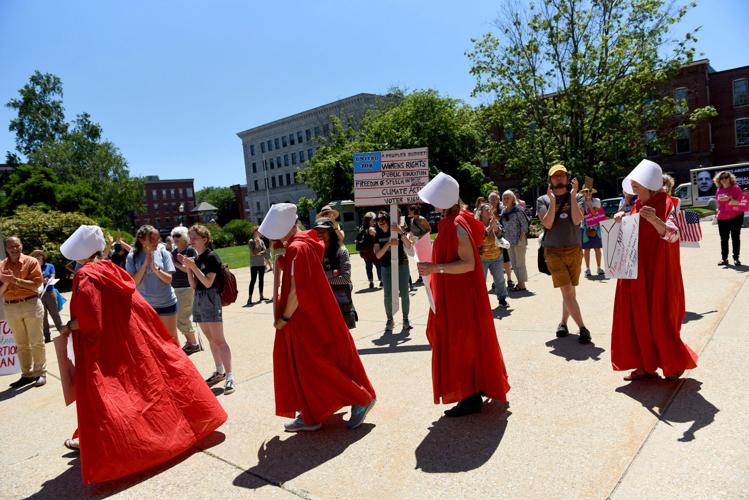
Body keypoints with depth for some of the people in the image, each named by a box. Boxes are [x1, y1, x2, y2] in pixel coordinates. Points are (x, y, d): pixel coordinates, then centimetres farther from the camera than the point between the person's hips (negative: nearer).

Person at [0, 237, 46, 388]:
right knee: (21, 344, 11)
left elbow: (36, 284, -12)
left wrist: (16, 280, -19)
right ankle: (27, 374, 19)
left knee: (36, 341, 2)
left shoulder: (31, 261, -4)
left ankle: (41, 373, 9)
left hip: (31, 304, -4)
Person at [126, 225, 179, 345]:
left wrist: (155, 268, -25)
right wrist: (145, 264, -21)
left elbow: (169, 279, -9)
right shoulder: (132, 257, -7)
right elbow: (133, 283, -12)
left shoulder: (163, 253, -7)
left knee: (171, 337, 9)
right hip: (145, 304, 1)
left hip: (166, 303, -1)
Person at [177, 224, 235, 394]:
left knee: (218, 339, -11)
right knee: (210, 338, 13)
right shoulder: (196, 258, 12)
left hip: (211, 299, -8)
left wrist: (194, 266, -20)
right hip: (198, 299, 8)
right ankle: (219, 371, 23)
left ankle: (229, 375, -11)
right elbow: (194, 285, 11)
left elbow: (208, 282, -16)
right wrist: (188, 267, -1)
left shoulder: (212, 257, -9)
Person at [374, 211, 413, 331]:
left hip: (402, 265, -1)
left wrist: (401, 233, -25)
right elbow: (378, 255, -7)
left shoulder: (397, 230, -1)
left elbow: (408, 246, -11)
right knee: (388, 295, -2)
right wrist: (388, 243, -21)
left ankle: (405, 319, 17)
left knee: (404, 293, 1)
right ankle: (390, 320, 13)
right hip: (386, 267, 1)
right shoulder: (378, 236, 3)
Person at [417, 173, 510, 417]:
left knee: (460, 344, 0)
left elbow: (468, 263, -26)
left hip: (460, 295, -10)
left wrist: (436, 268, -31)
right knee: (468, 341, 19)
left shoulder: (456, 226, -22)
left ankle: (470, 397, 12)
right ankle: (478, 387, 34)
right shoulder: (454, 220, 8)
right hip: (457, 293, 10)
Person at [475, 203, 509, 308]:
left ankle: (502, 299, 25)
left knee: (500, 279, 11)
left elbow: (500, 235, -5)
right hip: (482, 258, -4)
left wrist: (495, 226, -20)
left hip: (496, 257, 4)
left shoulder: (495, 222, 5)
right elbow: (479, 237, -21)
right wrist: (490, 226, -22)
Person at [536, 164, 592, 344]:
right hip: (553, 251, -2)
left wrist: (573, 195, -12)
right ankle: (582, 328, -6)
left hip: (574, 250, 2)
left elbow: (577, 220, -10)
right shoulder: (543, 200, 4)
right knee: (567, 291, -10)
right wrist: (552, 200, -15)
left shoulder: (575, 198, 7)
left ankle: (563, 323, 25)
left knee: (570, 291, 8)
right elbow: (547, 223, -10)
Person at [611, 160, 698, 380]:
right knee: (638, 317, 8)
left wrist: (655, 220, -41)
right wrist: (621, 221, 0)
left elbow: (673, 235, -23)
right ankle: (646, 365, 19)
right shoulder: (637, 205, 10)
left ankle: (675, 364, 21)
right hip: (637, 272, 7)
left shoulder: (665, 203, -11)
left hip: (658, 271, -7)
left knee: (659, 319, 0)